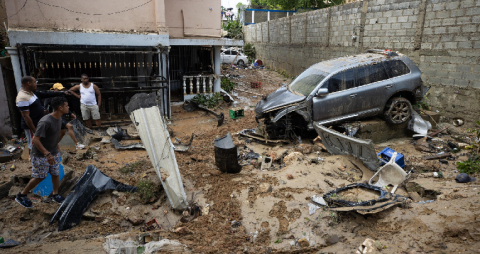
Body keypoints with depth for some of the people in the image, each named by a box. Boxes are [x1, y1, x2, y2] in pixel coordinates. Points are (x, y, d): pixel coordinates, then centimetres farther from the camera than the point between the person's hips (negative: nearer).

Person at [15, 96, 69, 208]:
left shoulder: (59, 119, -2)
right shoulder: (45, 122, -30)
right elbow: (35, 140, -29)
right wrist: (47, 154, -32)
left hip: (54, 153, 7)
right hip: (41, 155, -7)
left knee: (55, 174, 12)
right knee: (39, 177, 4)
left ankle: (55, 195, 29)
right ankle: (21, 196, 24)